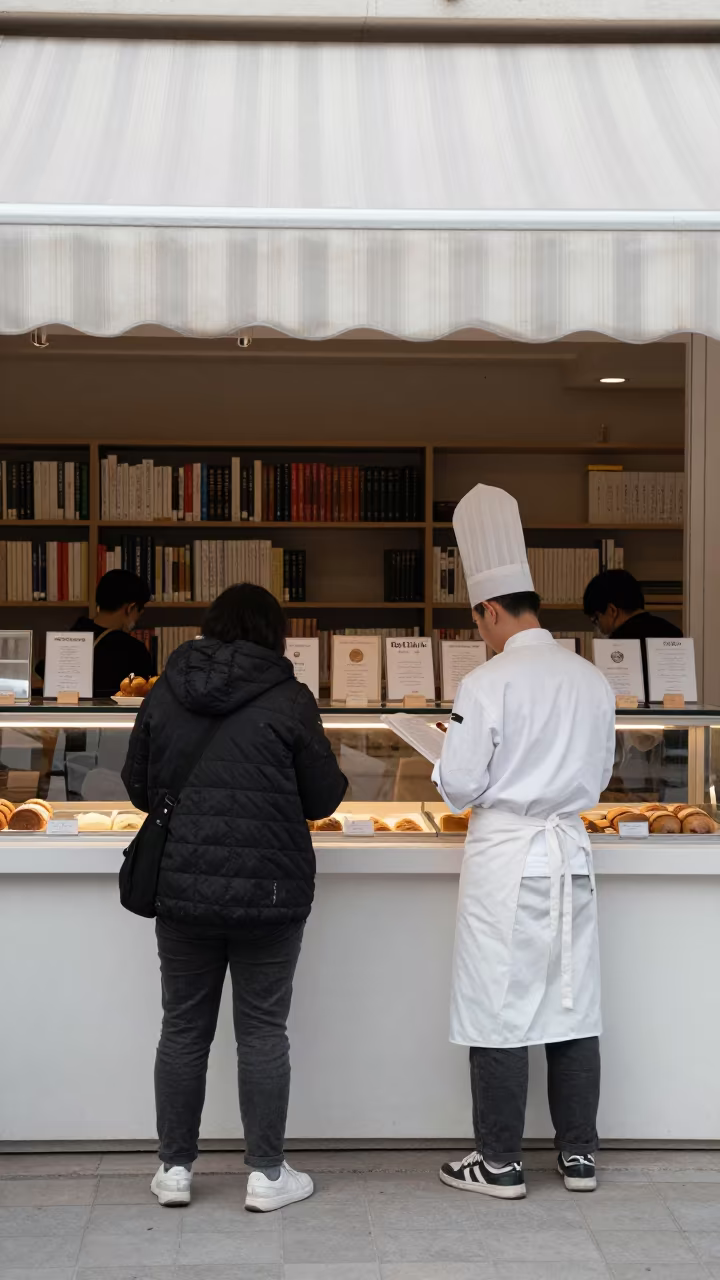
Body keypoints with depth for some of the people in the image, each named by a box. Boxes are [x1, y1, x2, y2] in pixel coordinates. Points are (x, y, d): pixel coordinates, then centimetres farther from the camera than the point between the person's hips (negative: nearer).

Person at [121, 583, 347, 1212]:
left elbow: (138, 787, 11)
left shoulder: (165, 694, 3)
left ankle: (175, 1168, 21)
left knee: (183, 1029, 13)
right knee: (262, 1032, 7)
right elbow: (323, 797, -2)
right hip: (268, 893, -3)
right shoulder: (289, 699, -7)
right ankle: (267, 1174, 15)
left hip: (182, 887, 3)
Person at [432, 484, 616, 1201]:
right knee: (573, 1004, 12)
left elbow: (458, 787, -12)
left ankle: (501, 1163, 11)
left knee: (499, 1008, 3)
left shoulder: (489, 683, -14)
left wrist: (451, 754, 9)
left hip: (504, 857, -5)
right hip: (568, 853, 6)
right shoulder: (591, 680, 3)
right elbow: (598, 777, 12)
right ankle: (579, 1154, 21)